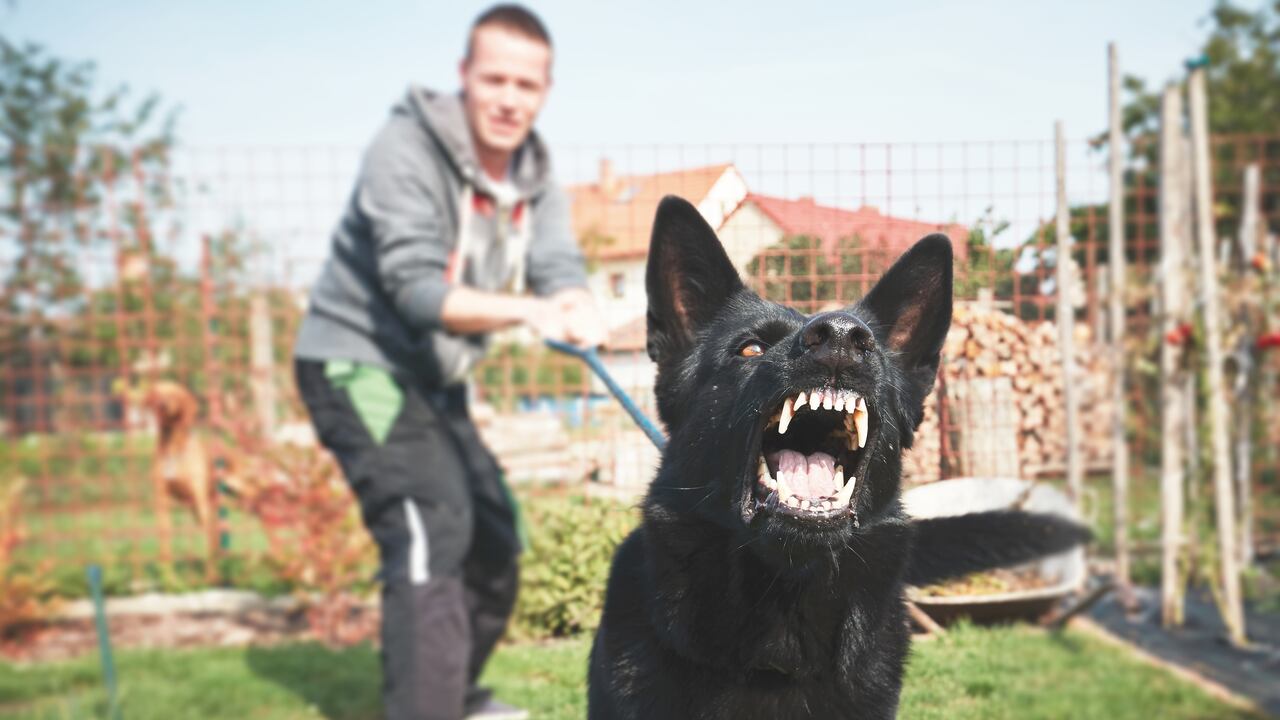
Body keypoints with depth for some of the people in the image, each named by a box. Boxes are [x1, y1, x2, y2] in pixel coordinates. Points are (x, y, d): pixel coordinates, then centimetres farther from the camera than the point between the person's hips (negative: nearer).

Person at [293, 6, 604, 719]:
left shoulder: (534, 176, 1)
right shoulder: (405, 150, -20)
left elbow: (562, 270, -14)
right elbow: (416, 289, -29)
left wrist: (580, 312, -38)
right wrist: (526, 310, -43)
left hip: (431, 376, 8)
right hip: (357, 362, -8)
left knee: (494, 537, 15)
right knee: (431, 532, -23)